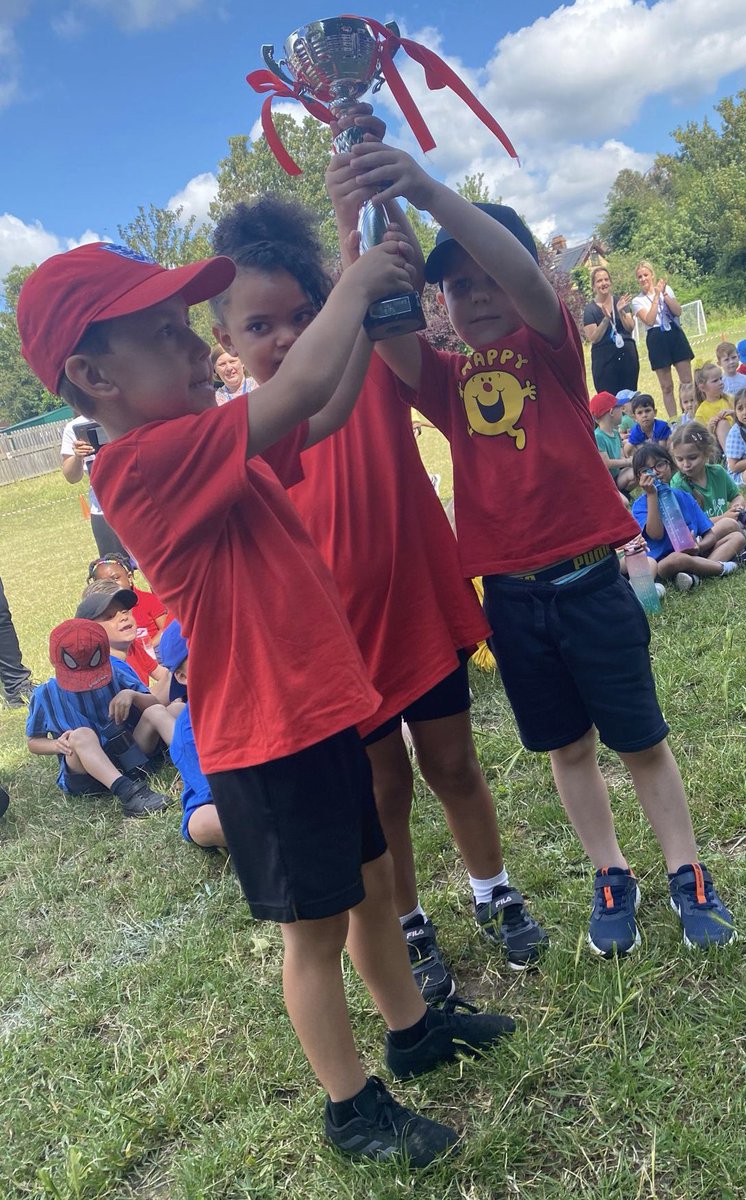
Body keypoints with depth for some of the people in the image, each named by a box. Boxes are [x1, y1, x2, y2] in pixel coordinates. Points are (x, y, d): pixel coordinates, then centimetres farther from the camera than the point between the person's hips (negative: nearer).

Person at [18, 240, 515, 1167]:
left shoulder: (211, 453, 7)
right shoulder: (144, 462, -22)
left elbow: (328, 411, 16)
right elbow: (304, 386, -29)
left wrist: (369, 304, 6)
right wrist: (353, 285, -12)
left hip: (321, 711, 9)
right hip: (269, 740, -9)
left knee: (372, 884, 24)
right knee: (316, 928, 10)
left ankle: (412, 1029, 47)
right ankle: (351, 1105, 32)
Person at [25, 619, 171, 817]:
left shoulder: (116, 675, 4)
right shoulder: (45, 695, 2)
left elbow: (155, 704, 4)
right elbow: (33, 742, 9)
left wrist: (132, 695, -17)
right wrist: (57, 745, -12)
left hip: (130, 754, 2)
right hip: (83, 768, -2)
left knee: (156, 711, -18)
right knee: (81, 735, -33)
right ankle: (126, 791, -54)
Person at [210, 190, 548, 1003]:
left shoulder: (372, 372, -10)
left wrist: (361, 207, -44)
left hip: (422, 612, 1)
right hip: (337, 645, -1)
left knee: (453, 766, 18)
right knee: (383, 792, 15)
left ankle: (494, 895, 44)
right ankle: (411, 933, 40)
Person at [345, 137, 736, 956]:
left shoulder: (553, 346, -3)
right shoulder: (445, 379, 3)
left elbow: (524, 278, -25)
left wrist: (430, 193, -40)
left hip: (588, 581, -2)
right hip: (508, 596, 3)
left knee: (639, 738, 11)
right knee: (567, 746, 16)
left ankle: (687, 874, 30)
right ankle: (611, 878, 34)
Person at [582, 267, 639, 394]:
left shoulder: (620, 301, 7)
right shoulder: (590, 309, -2)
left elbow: (630, 327, -3)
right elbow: (593, 338, -9)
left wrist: (621, 311, -19)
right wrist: (606, 319, -21)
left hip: (627, 356, 3)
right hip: (604, 360, -3)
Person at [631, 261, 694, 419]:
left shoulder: (666, 289, 9)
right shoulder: (637, 301, 2)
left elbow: (678, 311, -3)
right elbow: (649, 320, -14)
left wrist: (664, 294, -11)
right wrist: (656, 296, -13)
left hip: (675, 334, 2)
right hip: (657, 339, -2)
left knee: (687, 381, 0)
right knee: (667, 386, 3)